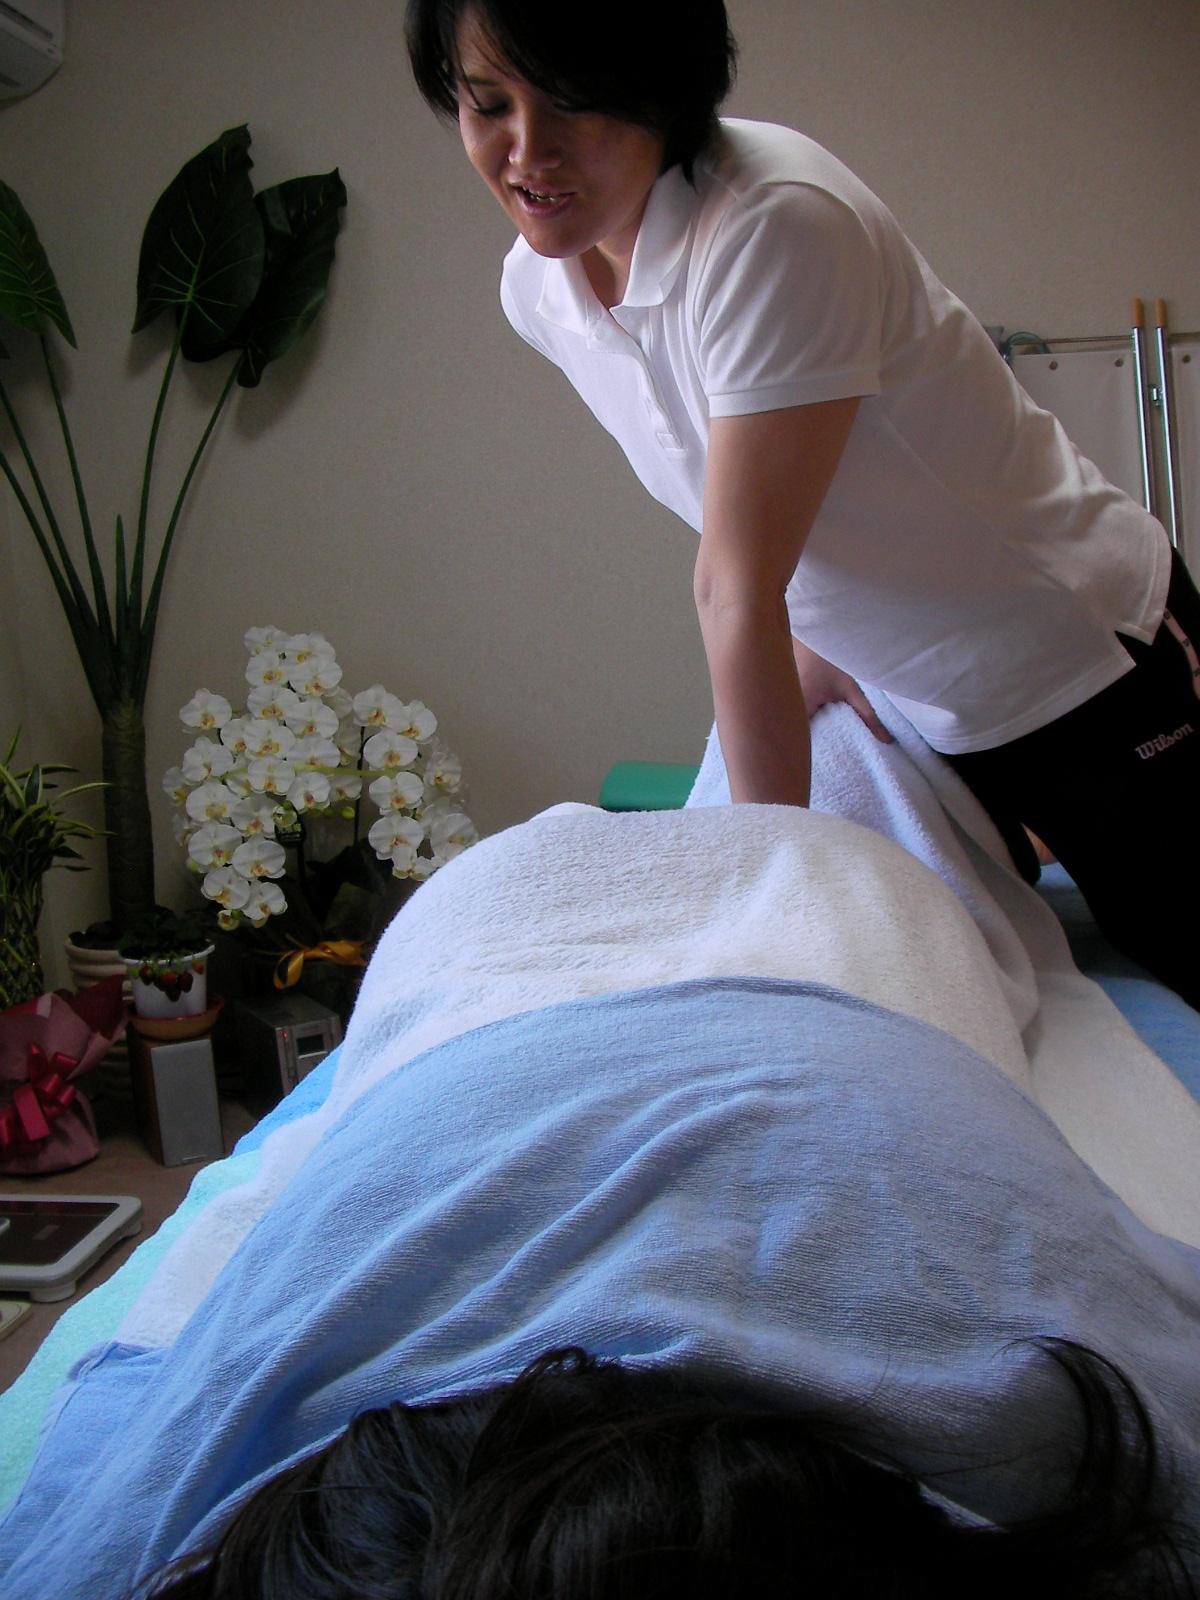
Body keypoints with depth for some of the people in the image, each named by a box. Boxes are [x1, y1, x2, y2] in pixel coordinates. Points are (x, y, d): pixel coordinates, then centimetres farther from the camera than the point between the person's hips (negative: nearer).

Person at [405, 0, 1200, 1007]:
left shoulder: (773, 226, -29)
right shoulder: (536, 289, -5)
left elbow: (738, 587, -30)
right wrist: (810, 641, 0)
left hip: (1089, 666, -6)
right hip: (898, 700, 7)